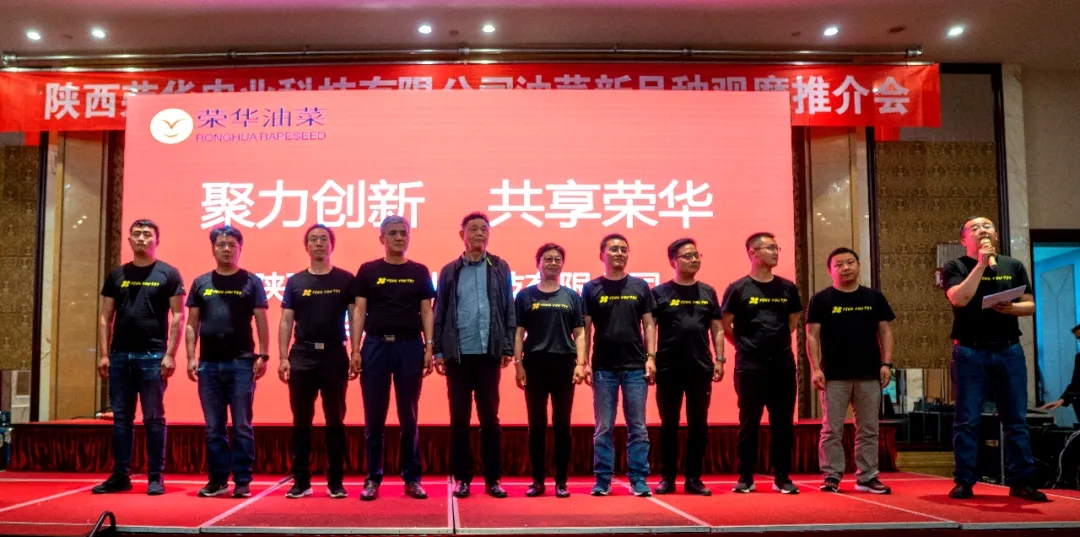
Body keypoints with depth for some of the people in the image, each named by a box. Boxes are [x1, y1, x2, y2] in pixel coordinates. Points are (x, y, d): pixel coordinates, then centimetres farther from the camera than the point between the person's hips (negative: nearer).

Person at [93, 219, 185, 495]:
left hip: (153, 356, -4)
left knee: (154, 419, 1)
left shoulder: (168, 274, 0)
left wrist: (170, 354, -10)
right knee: (121, 418, 9)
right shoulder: (117, 275, 11)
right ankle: (120, 475, 16)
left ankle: (155, 477, 7)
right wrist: (104, 354, 2)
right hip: (120, 355, 4)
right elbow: (106, 317, 11)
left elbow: (177, 316, -3)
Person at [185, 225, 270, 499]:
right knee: (214, 427, 8)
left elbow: (261, 322, 1)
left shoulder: (252, 282, 3)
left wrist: (263, 356, -7)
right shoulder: (201, 283, 10)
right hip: (209, 364, 3)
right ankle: (217, 479, 17)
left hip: (242, 363, -2)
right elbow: (192, 323, 10)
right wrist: (191, 357, 1)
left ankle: (242, 481, 7)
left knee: (242, 427, 1)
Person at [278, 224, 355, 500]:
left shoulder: (345, 280, 4)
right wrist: (283, 357, -3)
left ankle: (336, 482, 11)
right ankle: (301, 481, 14)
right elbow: (286, 322, 6)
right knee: (301, 421, 5)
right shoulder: (295, 281, 8)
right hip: (302, 356, 1)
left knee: (335, 420, 4)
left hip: (334, 355, -1)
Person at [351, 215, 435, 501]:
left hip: (410, 346, 1)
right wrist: (355, 350, -4)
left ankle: (412, 478, 13)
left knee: (408, 415, 6)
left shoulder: (419, 272, 8)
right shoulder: (368, 271, 6)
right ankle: (373, 478, 13)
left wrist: (429, 347, -4)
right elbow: (359, 311, 3)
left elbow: (427, 311, 6)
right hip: (375, 345, 0)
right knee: (374, 416, 4)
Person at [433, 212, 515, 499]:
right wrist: (438, 350, -1)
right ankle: (462, 477, 13)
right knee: (459, 417, 4)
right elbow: (439, 313, 5)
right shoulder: (450, 271, 7)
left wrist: (508, 348, -2)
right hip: (458, 353, 0)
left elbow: (509, 309, 5)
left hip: (489, 352, 0)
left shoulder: (500, 268, 7)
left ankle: (493, 478, 11)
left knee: (489, 416, 5)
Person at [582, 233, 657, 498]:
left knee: (638, 428, 4)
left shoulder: (640, 286, 7)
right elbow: (585, 328, 3)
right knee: (603, 428, 4)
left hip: (635, 366, 1)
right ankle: (602, 480, 12)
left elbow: (648, 324, 7)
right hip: (603, 368, -1)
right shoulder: (591, 288, 4)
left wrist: (651, 357, -2)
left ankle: (639, 480, 10)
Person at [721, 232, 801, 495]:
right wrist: (746, 346, 6)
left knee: (783, 424, 7)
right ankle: (745, 477, 13)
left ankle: (782, 477, 17)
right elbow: (726, 325, 0)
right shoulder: (738, 288, -4)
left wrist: (776, 342, 13)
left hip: (783, 365, 3)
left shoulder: (788, 288, 7)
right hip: (750, 367, -3)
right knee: (749, 424, 4)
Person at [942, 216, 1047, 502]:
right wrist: (981, 264, -12)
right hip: (970, 352, -3)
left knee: (1016, 420, 4)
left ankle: (1020, 481, 11)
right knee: (967, 420, -1)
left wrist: (1012, 308, -12)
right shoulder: (955, 268, 2)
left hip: (1009, 351, 3)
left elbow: (1030, 305, 10)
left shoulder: (1014, 266, 13)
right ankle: (964, 481, 5)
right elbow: (960, 299, -16)